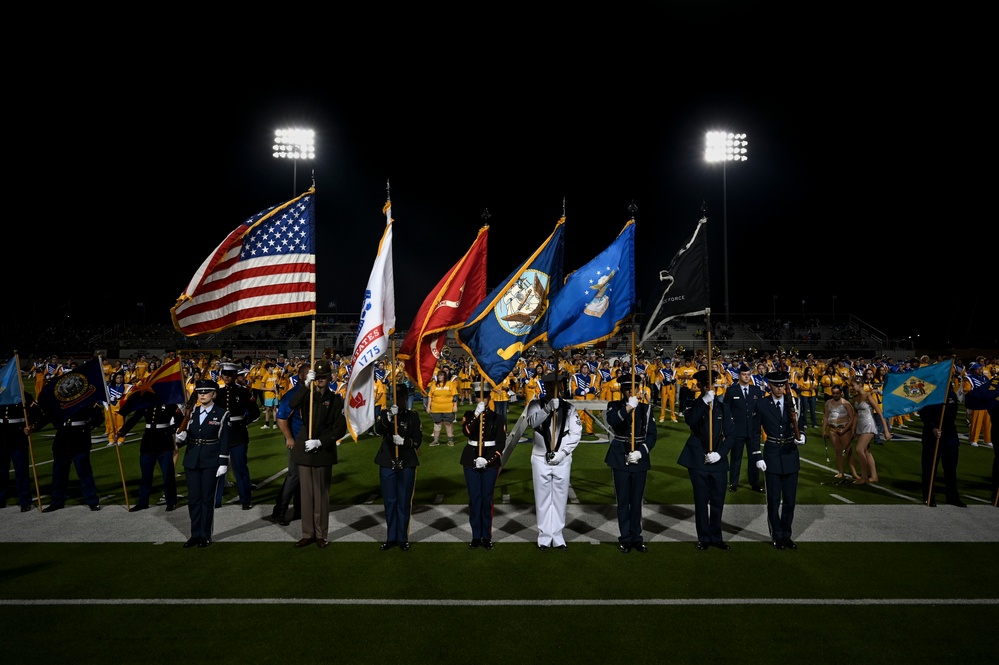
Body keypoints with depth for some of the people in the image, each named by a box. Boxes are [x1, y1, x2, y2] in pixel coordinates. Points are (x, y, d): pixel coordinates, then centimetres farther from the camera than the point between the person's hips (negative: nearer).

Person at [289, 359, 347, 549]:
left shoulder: (335, 399, -1)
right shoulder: (307, 395, 5)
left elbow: (340, 429, -6)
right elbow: (292, 404, -18)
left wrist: (320, 442, -16)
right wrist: (306, 384, -26)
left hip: (323, 452, -2)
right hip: (304, 450, 2)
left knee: (321, 494, 5)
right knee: (306, 493, 10)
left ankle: (321, 535, 16)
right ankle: (308, 533, 20)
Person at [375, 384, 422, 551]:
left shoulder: (413, 416, 2)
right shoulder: (385, 413, 3)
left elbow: (418, 441, -3)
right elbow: (380, 430, -18)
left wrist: (404, 441, -21)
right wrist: (389, 417, -35)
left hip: (407, 464, -1)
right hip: (387, 463, 1)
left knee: (404, 502, 5)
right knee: (389, 501, 8)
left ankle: (403, 538, 16)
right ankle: (391, 537, 19)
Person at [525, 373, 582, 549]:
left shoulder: (569, 407, 1)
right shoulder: (536, 404, -1)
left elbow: (576, 433, -3)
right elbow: (532, 422, -21)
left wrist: (562, 452, -12)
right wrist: (548, 408, -36)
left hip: (562, 459, 1)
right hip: (541, 459, -1)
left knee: (560, 498, 7)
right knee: (543, 498, 6)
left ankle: (557, 535, 17)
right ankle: (544, 535, 15)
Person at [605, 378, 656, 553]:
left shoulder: (646, 408, 4)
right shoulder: (615, 406, -1)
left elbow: (652, 434, 1)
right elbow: (611, 421, -23)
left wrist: (641, 452, -12)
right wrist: (628, 407, -32)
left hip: (640, 459, 2)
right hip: (620, 458, -1)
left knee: (637, 500, 9)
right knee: (623, 500, 5)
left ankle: (636, 537, 20)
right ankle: (625, 538, 15)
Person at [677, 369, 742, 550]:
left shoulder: (723, 407, 8)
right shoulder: (691, 404, 0)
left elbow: (731, 434, 3)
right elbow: (689, 420, -23)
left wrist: (720, 453, -11)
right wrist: (704, 401, -30)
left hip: (719, 461, 2)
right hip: (698, 460, -2)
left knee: (718, 501, 8)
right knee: (701, 501, 5)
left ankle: (716, 537, 23)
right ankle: (704, 538, 17)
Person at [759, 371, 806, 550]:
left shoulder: (793, 403, 2)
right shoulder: (762, 405, -5)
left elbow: (798, 427, 6)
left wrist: (801, 437, -18)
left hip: (790, 455, 3)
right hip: (772, 455, -2)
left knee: (790, 499, 9)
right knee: (774, 499, 4)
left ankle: (787, 535, 23)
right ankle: (776, 536, 17)